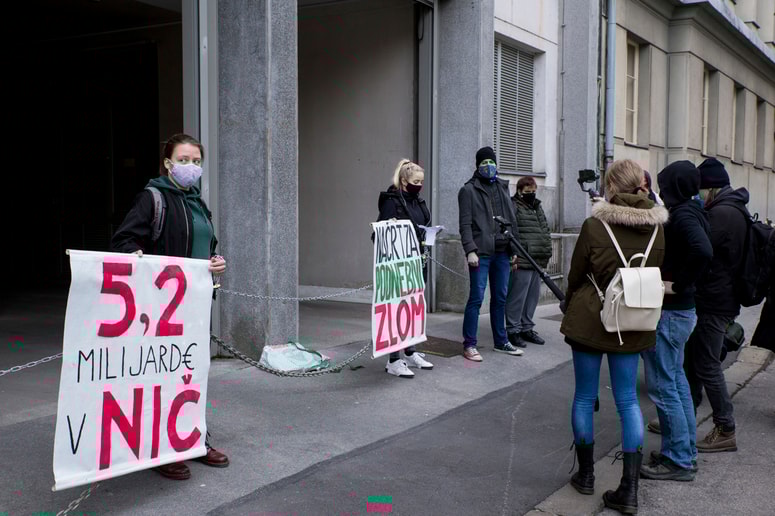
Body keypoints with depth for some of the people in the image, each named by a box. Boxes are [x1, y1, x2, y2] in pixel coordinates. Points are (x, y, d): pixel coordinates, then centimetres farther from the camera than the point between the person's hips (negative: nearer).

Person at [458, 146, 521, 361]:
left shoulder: (503, 188, 16)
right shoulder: (469, 190, -1)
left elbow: (512, 221, 18)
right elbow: (465, 224, -8)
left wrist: (514, 250, 14)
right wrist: (470, 250, -17)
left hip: (502, 253, 6)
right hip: (481, 253, -6)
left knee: (500, 298, 12)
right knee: (476, 298, -5)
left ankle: (501, 341, 23)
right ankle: (469, 345, 2)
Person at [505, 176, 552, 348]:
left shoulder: (537, 208, 21)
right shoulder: (513, 207, -7)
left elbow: (545, 231, 28)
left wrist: (547, 252, 20)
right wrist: (513, 254, -19)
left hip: (538, 261, 9)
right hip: (522, 261, -9)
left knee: (533, 296, 13)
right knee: (518, 297, -4)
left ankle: (527, 328, 23)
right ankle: (513, 330, 4)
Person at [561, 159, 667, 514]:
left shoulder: (595, 226, -14)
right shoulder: (657, 229, -3)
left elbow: (575, 276, -5)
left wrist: (569, 307, 13)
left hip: (590, 320, -3)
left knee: (585, 397, 12)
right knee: (628, 400, 9)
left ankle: (585, 474, 25)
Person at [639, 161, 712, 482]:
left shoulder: (682, 215, -17)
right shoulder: (686, 213, 11)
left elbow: (702, 251, -33)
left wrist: (677, 285, -24)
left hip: (668, 312, -10)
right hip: (680, 310, 10)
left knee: (662, 386, -3)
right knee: (675, 380, 18)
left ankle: (678, 461, 6)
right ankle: (686, 452, 28)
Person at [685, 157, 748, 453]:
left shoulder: (721, 213, -19)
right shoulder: (734, 210, 14)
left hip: (713, 304, -10)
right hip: (721, 299, 10)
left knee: (707, 366, -3)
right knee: (694, 360, 17)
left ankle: (726, 432, 5)